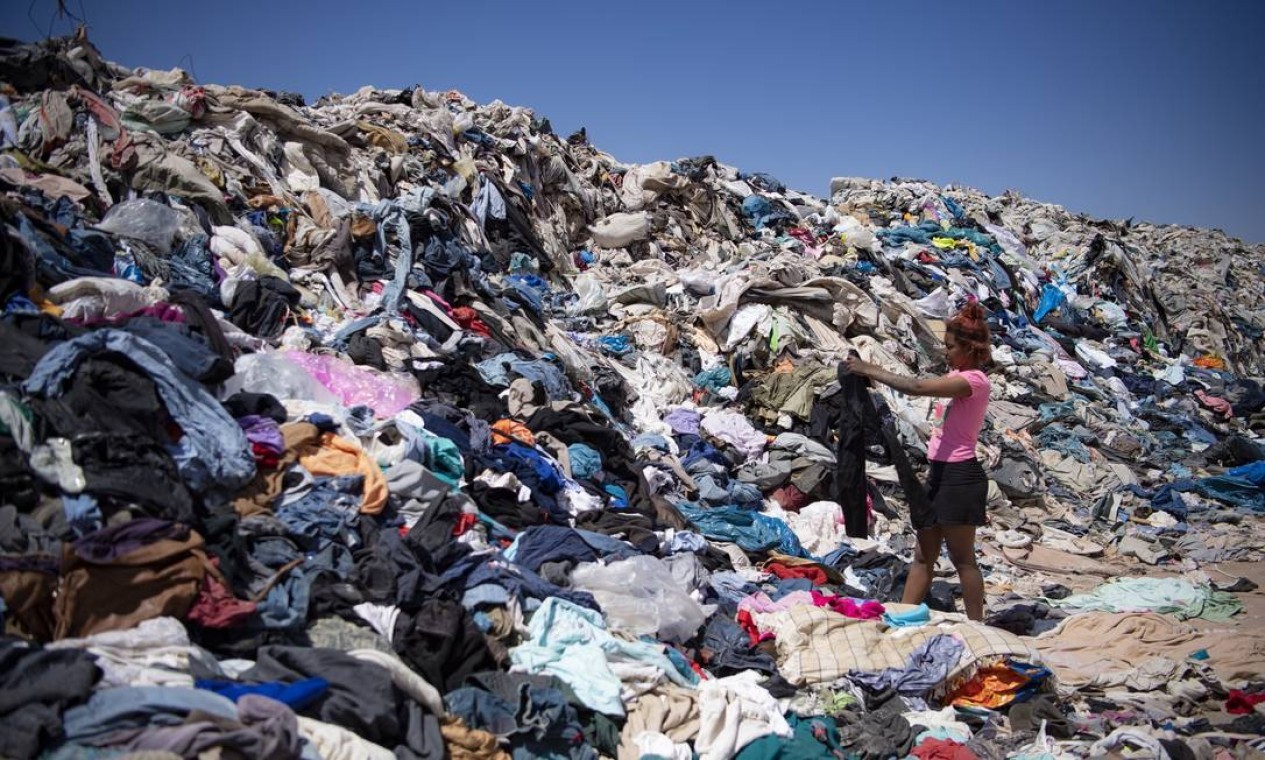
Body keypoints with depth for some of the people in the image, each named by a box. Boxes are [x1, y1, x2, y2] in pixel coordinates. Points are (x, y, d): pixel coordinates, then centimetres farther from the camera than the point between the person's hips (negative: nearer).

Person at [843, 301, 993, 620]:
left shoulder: (975, 380, -17)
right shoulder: (958, 376, 15)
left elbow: (916, 386, -26)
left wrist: (868, 370, -21)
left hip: (960, 476, -10)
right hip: (941, 472, 10)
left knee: (962, 559, 0)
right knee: (923, 556, 11)